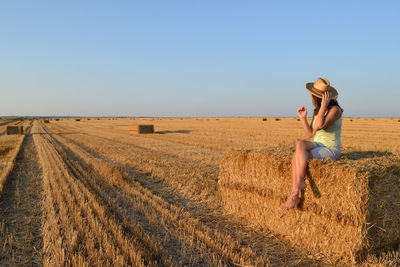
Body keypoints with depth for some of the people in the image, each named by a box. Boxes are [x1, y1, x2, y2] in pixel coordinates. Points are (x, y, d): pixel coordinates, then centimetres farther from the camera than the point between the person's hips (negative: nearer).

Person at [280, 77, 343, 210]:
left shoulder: (335, 110, -10)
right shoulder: (317, 111, 12)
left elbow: (319, 125, -26)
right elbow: (310, 134, 11)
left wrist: (324, 105, -23)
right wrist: (303, 117, 2)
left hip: (331, 150, -6)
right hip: (318, 147, 7)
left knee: (300, 144, -28)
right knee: (296, 158, -24)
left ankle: (299, 184, -21)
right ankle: (295, 196, -26)